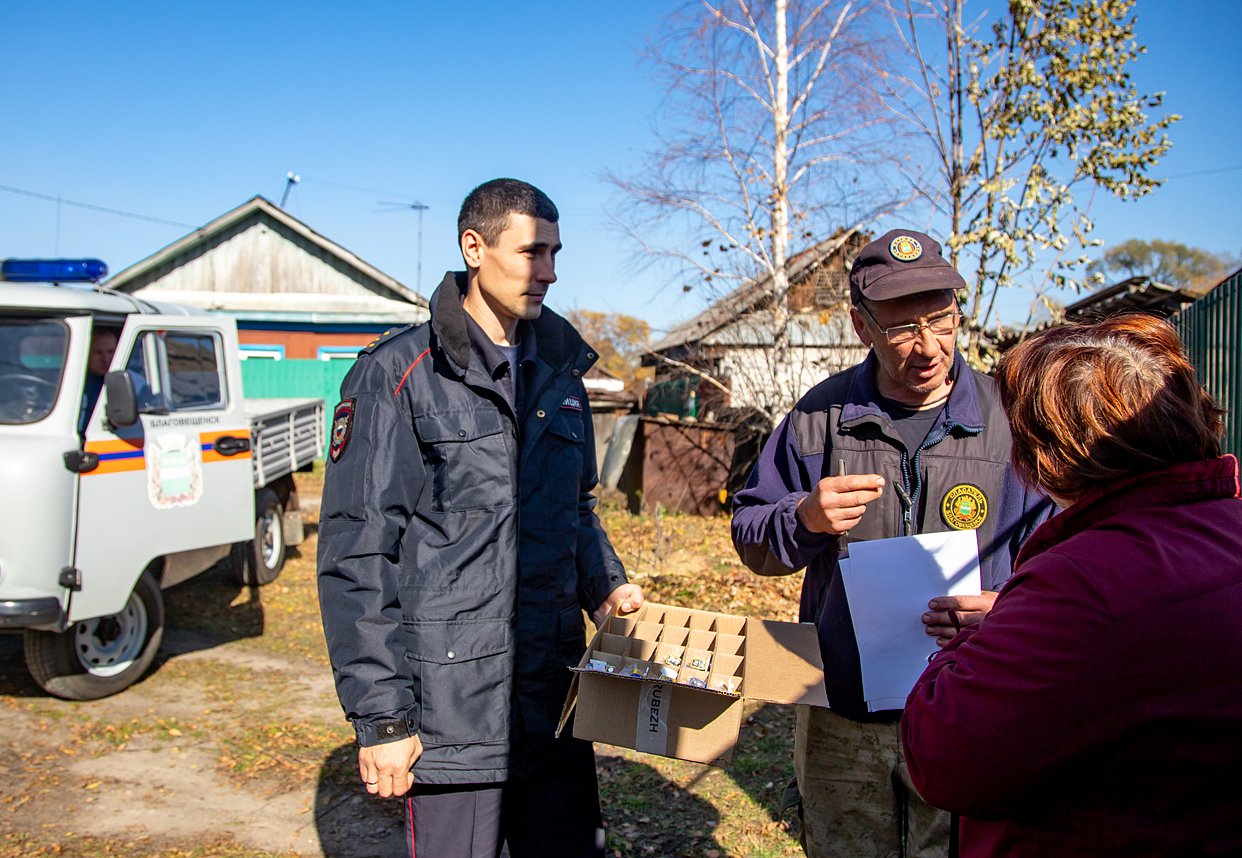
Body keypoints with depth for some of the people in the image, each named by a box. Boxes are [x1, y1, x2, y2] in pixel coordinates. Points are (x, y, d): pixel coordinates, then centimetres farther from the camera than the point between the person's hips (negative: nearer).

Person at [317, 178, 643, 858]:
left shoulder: (560, 375, 12)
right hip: (450, 712, -5)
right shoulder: (396, 375, -7)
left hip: (557, 702, 6)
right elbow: (356, 553, -10)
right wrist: (380, 717, -12)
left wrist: (604, 585, 5)